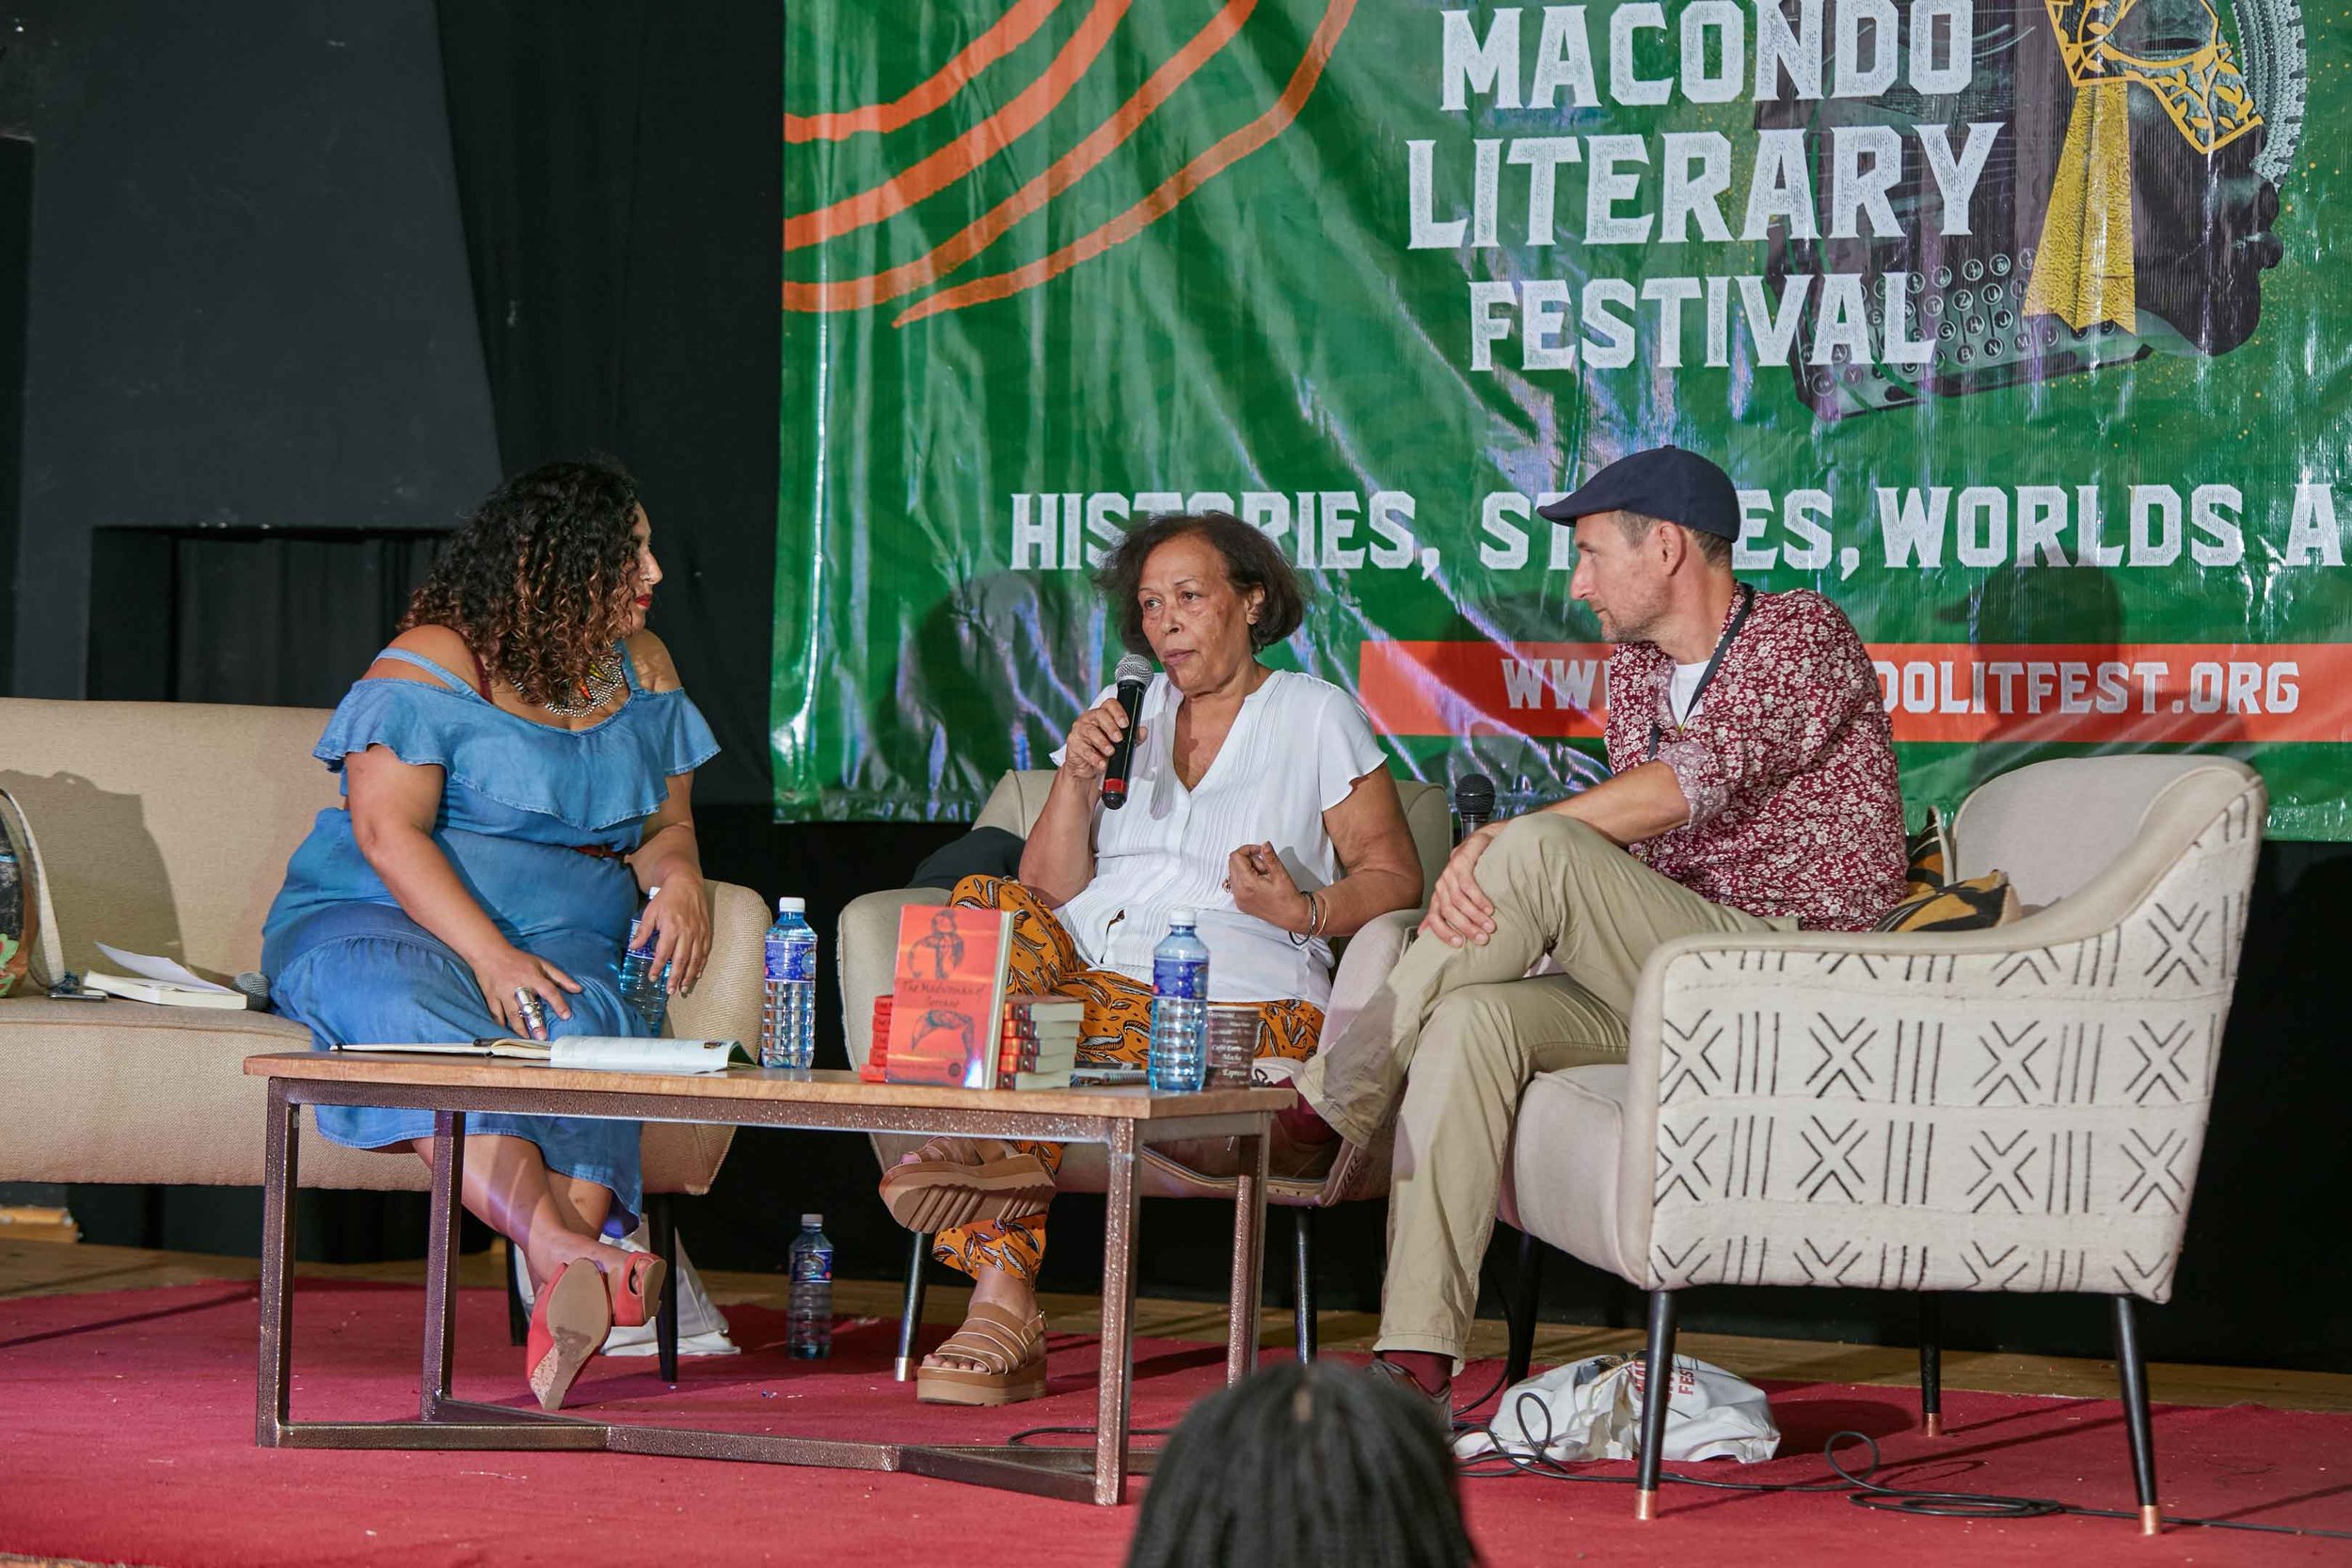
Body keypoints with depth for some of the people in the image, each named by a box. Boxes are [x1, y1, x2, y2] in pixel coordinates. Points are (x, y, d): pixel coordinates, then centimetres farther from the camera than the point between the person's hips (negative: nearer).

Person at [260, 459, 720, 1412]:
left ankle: (562, 1309, -55)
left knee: (585, 1028, -34)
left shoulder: (640, 669, 14)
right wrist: (491, 956, -26)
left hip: (561, 937, 4)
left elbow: (666, 821, 20)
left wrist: (675, 873, -7)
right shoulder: (434, 663, -6)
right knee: (418, 1012, -40)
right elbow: (388, 831, -14)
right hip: (382, 923, -4)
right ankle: (567, 1254, -59)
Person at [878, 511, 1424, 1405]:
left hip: (1239, 1003, -4)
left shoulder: (1314, 715, 11)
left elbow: (1395, 876, 7)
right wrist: (1077, 778, -4)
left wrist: (1302, 911, -11)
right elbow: (1047, 890, 12)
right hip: (1091, 977, 4)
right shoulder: (1121, 713, 21)